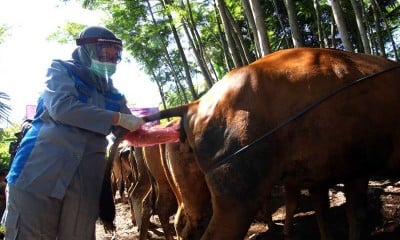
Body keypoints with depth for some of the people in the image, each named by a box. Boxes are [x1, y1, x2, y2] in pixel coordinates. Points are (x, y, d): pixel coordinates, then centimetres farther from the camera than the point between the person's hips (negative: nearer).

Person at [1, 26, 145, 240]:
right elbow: (62, 106, -15)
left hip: (86, 181, 4)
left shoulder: (113, 95, 17)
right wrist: (118, 118, -15)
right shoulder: (61, 70, 4)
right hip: (41, 170, -4)